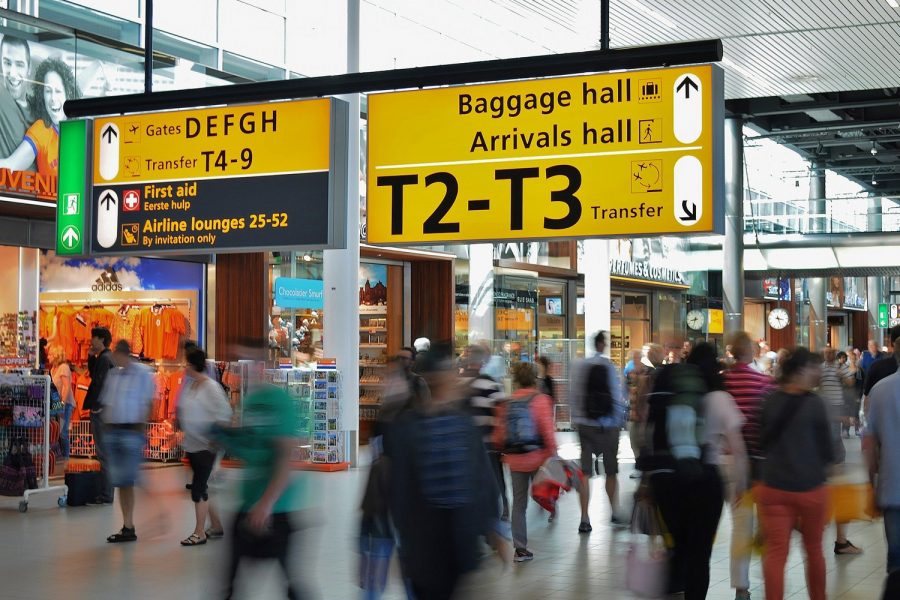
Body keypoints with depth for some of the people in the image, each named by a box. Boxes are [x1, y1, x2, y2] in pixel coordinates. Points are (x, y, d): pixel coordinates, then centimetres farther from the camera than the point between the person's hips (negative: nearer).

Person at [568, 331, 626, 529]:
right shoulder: (607, 366, -10)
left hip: (584, 424, 3)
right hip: (607, 424, -3)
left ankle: (584, 519, 1)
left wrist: (576, 420, 12)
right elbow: (617, 396, -9)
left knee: (585, 472, 4)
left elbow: (573, 396, 2)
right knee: (611, 470, 13)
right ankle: (614, 512, 23)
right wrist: (620, 420, 3)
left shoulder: (579, 367, 0)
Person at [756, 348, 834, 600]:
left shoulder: (770, 401, -1)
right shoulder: (814, 403, -11)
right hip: (810, 487, -2)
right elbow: (827, 449, -5)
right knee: (814, 550, 16)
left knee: (775, 552, 1)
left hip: (773, 486, 2)